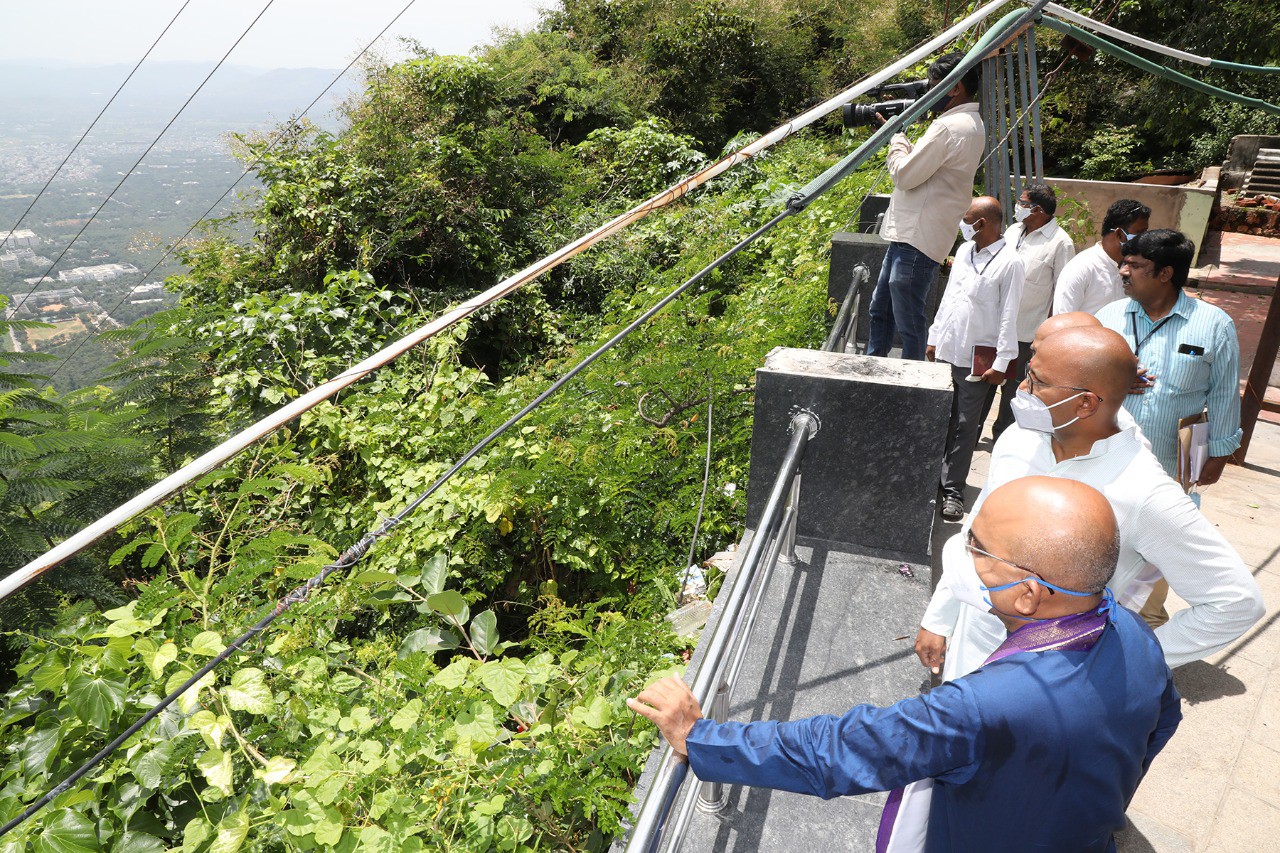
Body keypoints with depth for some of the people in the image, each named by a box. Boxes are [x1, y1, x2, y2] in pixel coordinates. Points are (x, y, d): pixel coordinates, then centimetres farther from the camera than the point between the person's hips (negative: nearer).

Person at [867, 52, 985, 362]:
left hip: (916, 241, -11)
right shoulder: (972, 124, 16)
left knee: (909, 324, -3)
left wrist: (896, 136, -2)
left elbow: (905, 175, -18)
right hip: (909, 233, 11)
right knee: (879, 311, 20)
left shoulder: (949, 127, -18)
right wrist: (899, 134, 10)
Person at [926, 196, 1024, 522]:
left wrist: (1001, 363, -14)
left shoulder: (1009, 263, -11)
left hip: (977, 359, -6)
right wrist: (934, 338, 16)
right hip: (947, 351, 6)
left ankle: (953, 489, 9)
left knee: (965, 425, 2)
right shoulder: (964, 251, 10)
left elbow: (1009, 316, -12)